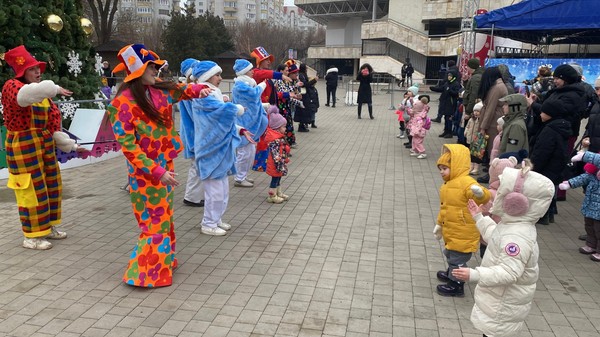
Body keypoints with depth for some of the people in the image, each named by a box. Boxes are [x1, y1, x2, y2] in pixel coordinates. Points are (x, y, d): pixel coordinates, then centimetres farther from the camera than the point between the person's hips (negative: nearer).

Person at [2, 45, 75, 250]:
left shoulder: (43, 93, 13)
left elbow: (53, 120, 14)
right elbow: (29, 93, -37)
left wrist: (70, 144, 11)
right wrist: (55, 89, -29)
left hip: (45, 144, 8)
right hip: (23, 146, -8)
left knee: (52, 185, 15)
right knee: (32, 190, -4)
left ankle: (48, 227, 29)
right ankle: (32, 236, 7)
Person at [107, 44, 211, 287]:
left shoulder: (159, 90, 0)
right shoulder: (123, 103, -20)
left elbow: (181, 90, 21)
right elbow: (128, 145, -21)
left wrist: (199, 90, -1)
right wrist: (156, 171, -26)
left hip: (165, 165, 7)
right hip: (146, 171, -7)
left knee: (164, 216, 19)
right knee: (155, 221, 0)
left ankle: (164, 261, 36)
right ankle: (143, 274, 13)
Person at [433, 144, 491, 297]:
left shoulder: (466, 182, -23)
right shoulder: (448, 184, 7)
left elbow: (484, 197, -36)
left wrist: (480, 193, -59)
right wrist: (439, 224, 23)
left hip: (463, 234, -9)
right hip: (451, 231, 9)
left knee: (458, 257, 6)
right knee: (450, 254, 27)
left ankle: (457, 285, 23)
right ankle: (451, 274, 49)